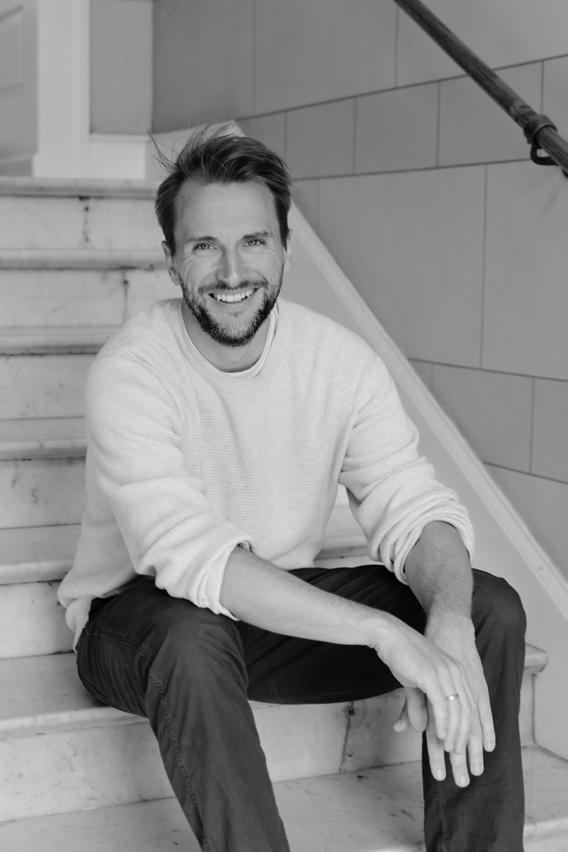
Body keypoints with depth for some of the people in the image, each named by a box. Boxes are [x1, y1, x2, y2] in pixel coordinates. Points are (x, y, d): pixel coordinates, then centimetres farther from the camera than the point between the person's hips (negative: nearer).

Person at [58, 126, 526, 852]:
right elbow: (186, 554, -33)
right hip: (140, 620, -4)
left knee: (492, 611, -13)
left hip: (285, 612, 4)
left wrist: (450, 626, -37)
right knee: (194, 630, -40)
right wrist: (385, 632, -40)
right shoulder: (130, 371, -22)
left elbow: (414, 509, -14)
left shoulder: (341, 359, -8)